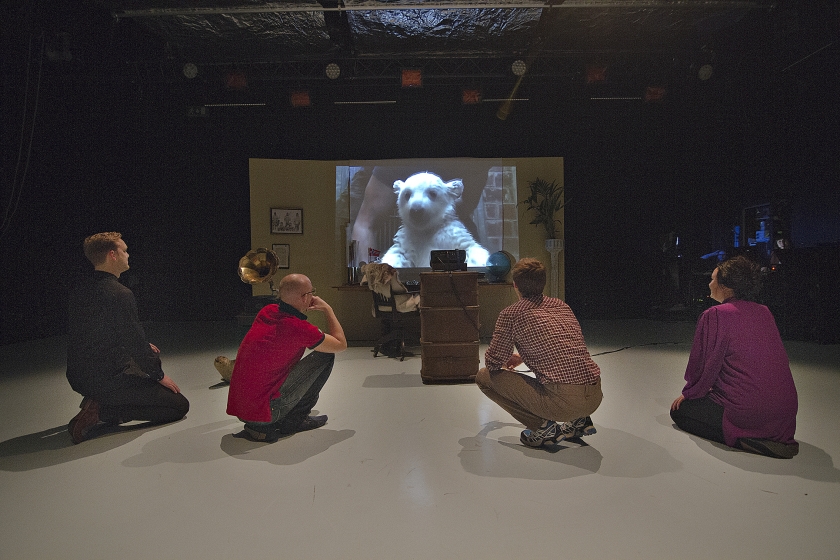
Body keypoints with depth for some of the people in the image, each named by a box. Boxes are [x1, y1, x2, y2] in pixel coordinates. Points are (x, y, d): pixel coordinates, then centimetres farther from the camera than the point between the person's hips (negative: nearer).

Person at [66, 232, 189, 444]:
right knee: (179, 405, -3)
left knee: (152, 356, 30)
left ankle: (97, 400, 15)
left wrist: (143, 347, 20)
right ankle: (101, 410, -8)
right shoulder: (119, 294, -21)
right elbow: (136, 342, -19)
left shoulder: (80, 290, 6)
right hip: (107, 378, -9)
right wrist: (160, 375, -4)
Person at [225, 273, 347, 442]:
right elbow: (341, 344, -4)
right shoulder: (298, 328, -20)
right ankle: (293, 420, 4)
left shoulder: (267, 311, 3)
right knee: (325, 356, -3)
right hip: (263, 413, -8)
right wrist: (327, 309, 3)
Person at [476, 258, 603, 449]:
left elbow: (493, 363, 3)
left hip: (562, 401, -7)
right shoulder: (562, 305, 17)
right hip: (595, 398, 7)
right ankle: (578, 420, 19)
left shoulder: (511, 314, -2)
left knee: (484, 376, 5)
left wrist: (506, 361, 28)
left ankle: (543, 426, 1)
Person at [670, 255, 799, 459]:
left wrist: (688, 394, 9)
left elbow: (705, 364, -10)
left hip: (745, 410, -8)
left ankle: (741, 438, -5)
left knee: (679, 411, 10)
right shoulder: (764, 312, 8)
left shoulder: (715, 315, -14)